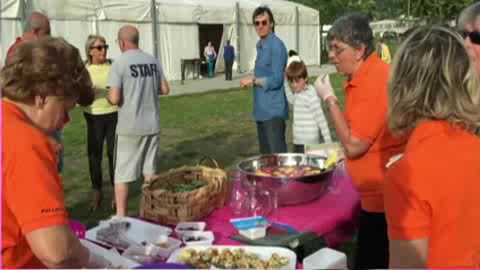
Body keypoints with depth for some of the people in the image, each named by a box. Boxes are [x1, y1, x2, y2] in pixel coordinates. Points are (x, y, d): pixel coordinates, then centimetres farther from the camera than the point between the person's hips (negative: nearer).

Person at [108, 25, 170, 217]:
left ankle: (121, 216, 11)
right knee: (150, 172, 16)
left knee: (122, 174, 6)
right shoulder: (153, 61, 3)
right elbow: (165, 89, 8)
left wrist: (108, 95, 5)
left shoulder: (119, 64, -12)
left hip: (130, 127, -5)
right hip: (152, 125, 5)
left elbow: (114, 99, -17)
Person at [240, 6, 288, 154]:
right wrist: (253, 80, 7)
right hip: (262, 109, 9)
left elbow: (276, 80, -20)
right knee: (265, 153, 16)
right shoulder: (260, 45, 13)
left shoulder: (276, 46, -16)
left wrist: (253, 80, -11)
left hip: (274, 110, -9)